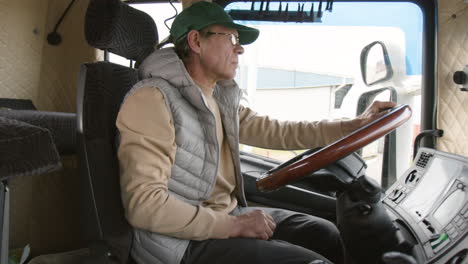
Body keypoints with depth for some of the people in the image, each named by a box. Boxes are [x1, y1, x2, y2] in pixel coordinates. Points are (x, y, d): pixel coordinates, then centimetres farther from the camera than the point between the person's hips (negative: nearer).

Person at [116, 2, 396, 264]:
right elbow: (144, 204, -25)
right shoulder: (153, 100, -19)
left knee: (325, 234, 8)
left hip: (224, 216, 8)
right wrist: (234, 225, -23)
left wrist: (355, 125, 9)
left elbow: (278, 132, 14)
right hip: (185, 240, -8)